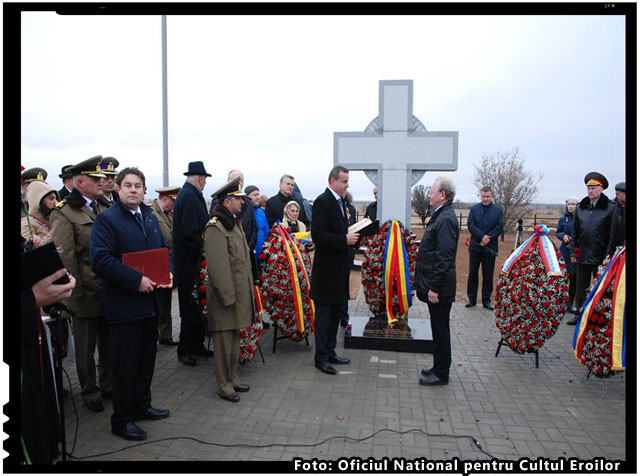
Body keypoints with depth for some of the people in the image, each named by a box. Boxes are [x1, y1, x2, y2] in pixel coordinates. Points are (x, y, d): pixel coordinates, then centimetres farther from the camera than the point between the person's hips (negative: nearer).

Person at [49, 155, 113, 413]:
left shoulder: (104, 209, 11)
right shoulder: (64, 213, -10)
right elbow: (64, 257, -13)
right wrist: (77, 292, -14)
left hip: (110, 292, 6)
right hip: (87, 293, -6)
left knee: (109, 343, 17)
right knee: (86, 348, 10)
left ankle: (109, 384, 34)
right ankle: (90, 392, 26)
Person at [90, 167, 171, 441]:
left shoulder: (151, 218, 12)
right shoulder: (106, 219, -11)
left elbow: (163, 250, 18)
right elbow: (100, 260, -21)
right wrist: (136, 281, -23)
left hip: (150, 302, 7)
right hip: (124, 305, -7)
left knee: (147, 358, 19)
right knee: (126, 364, 3)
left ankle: (142, 405, 36)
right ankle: (121, 420, 19)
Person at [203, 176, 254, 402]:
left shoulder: (235, 222, 14)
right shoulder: (215, 228, -17)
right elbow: (217, 266, -20)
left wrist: (248, 290, 19)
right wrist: (227, 296, -19)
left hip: (241, 291, 9)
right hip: (226, 294, -9)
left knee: (235, 337, 18)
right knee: (224, 340, 3)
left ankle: (233, 378, 33)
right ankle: (224, 385, 17)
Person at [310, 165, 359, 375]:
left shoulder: (339, 201, 13)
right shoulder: (322, 201, -15)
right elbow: (317, 235, -22)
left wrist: (351, 236, 4)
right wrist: (344, 240, -23)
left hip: (339, 266, 9)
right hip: (327, 267, -9)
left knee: (335, 312, 16)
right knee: (324, 314, 1)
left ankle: (330, 351, 29)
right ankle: (321, 357, 13)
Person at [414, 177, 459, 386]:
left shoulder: (446, 219, -19)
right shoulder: (440, 216, 13)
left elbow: (444, 257, -24)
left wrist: (434, 287, -22)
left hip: (440, 288, -10)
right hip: (435, 285, 10)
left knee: (440, 330, 2)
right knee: (439, 328, 17)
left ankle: (441, 374, 15)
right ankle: (439, 368, 30)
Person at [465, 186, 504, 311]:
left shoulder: (498, 210, 3)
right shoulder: (474, 208, 4)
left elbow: (500, 227, -5)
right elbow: (470, 224, -7)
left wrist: (488, 238, -16)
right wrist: (482, 236, -18)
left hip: (490, 247, 0)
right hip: (475, 246, 1)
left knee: (488, 275, 7)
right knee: (472, 273, 6)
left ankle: (486, 300, 17)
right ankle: (472, 299, 17)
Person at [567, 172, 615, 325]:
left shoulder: (610, 208, -6)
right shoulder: (580, 207, 8)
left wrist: (608, 255, -10)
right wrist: (573, 252, 9)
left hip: (600, 256, -4)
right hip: (582, 254, 4)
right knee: (581, 286, 11)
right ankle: (580, 314, 22)